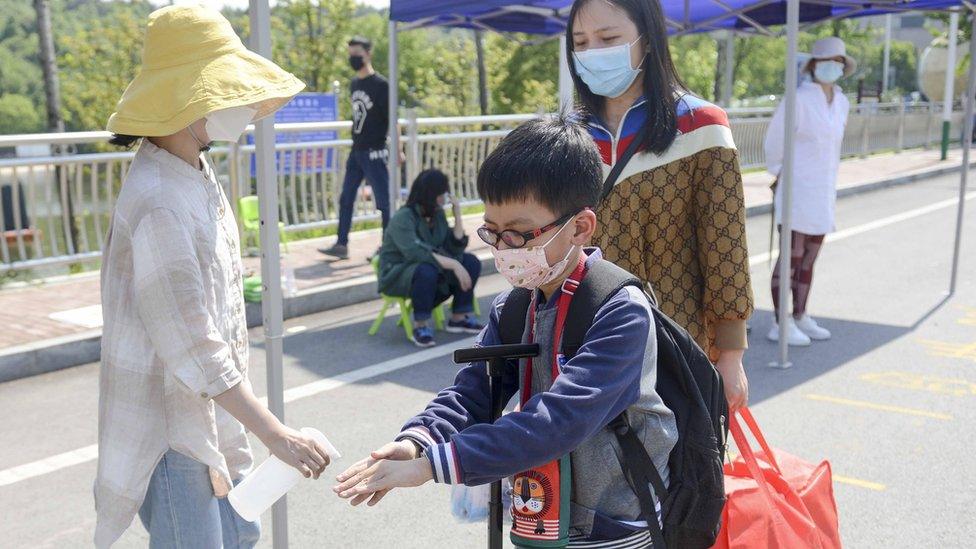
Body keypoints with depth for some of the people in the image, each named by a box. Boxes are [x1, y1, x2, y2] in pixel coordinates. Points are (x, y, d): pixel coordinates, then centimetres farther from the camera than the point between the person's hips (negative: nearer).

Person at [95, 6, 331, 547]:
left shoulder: (197, 174, 3)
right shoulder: (158, 203, -26)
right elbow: (191, 350, -27)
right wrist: (275, 435, -24)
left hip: (207, 414, 9)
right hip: (167, 427, -9)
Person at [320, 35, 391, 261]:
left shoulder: (380, 85, -11)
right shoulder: (354, 84, 12)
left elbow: (392, 119, -12)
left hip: (374, 152, -8)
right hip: (356, 151, 8)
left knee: (383, 202, 0)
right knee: (346, 199, 9)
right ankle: (342, 245, 15)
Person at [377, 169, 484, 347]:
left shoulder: (438, 214, 0)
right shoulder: (403, 218, -22)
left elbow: (456, 248, -4)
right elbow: (415, 253, -37)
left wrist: (457, 215, -12)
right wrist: (453, 264, -41)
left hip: (430, 268, 8)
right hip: (397, 273, -7)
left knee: (471, 262, -6)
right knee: (427, 270, -39)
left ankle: (459, 318, 4)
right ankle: (420, 325, -21)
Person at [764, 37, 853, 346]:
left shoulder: (842, 103, 9)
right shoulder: (799, 99, -13)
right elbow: (775, 141, -6)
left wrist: (829, 185, 17)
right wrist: (780, 174, 4)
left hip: (824, 191, 7)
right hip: (797, 190, -7)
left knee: (809, 259, 12)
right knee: (791, 259, -5)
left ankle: (800, 318, 21)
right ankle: (781, 324, 1)